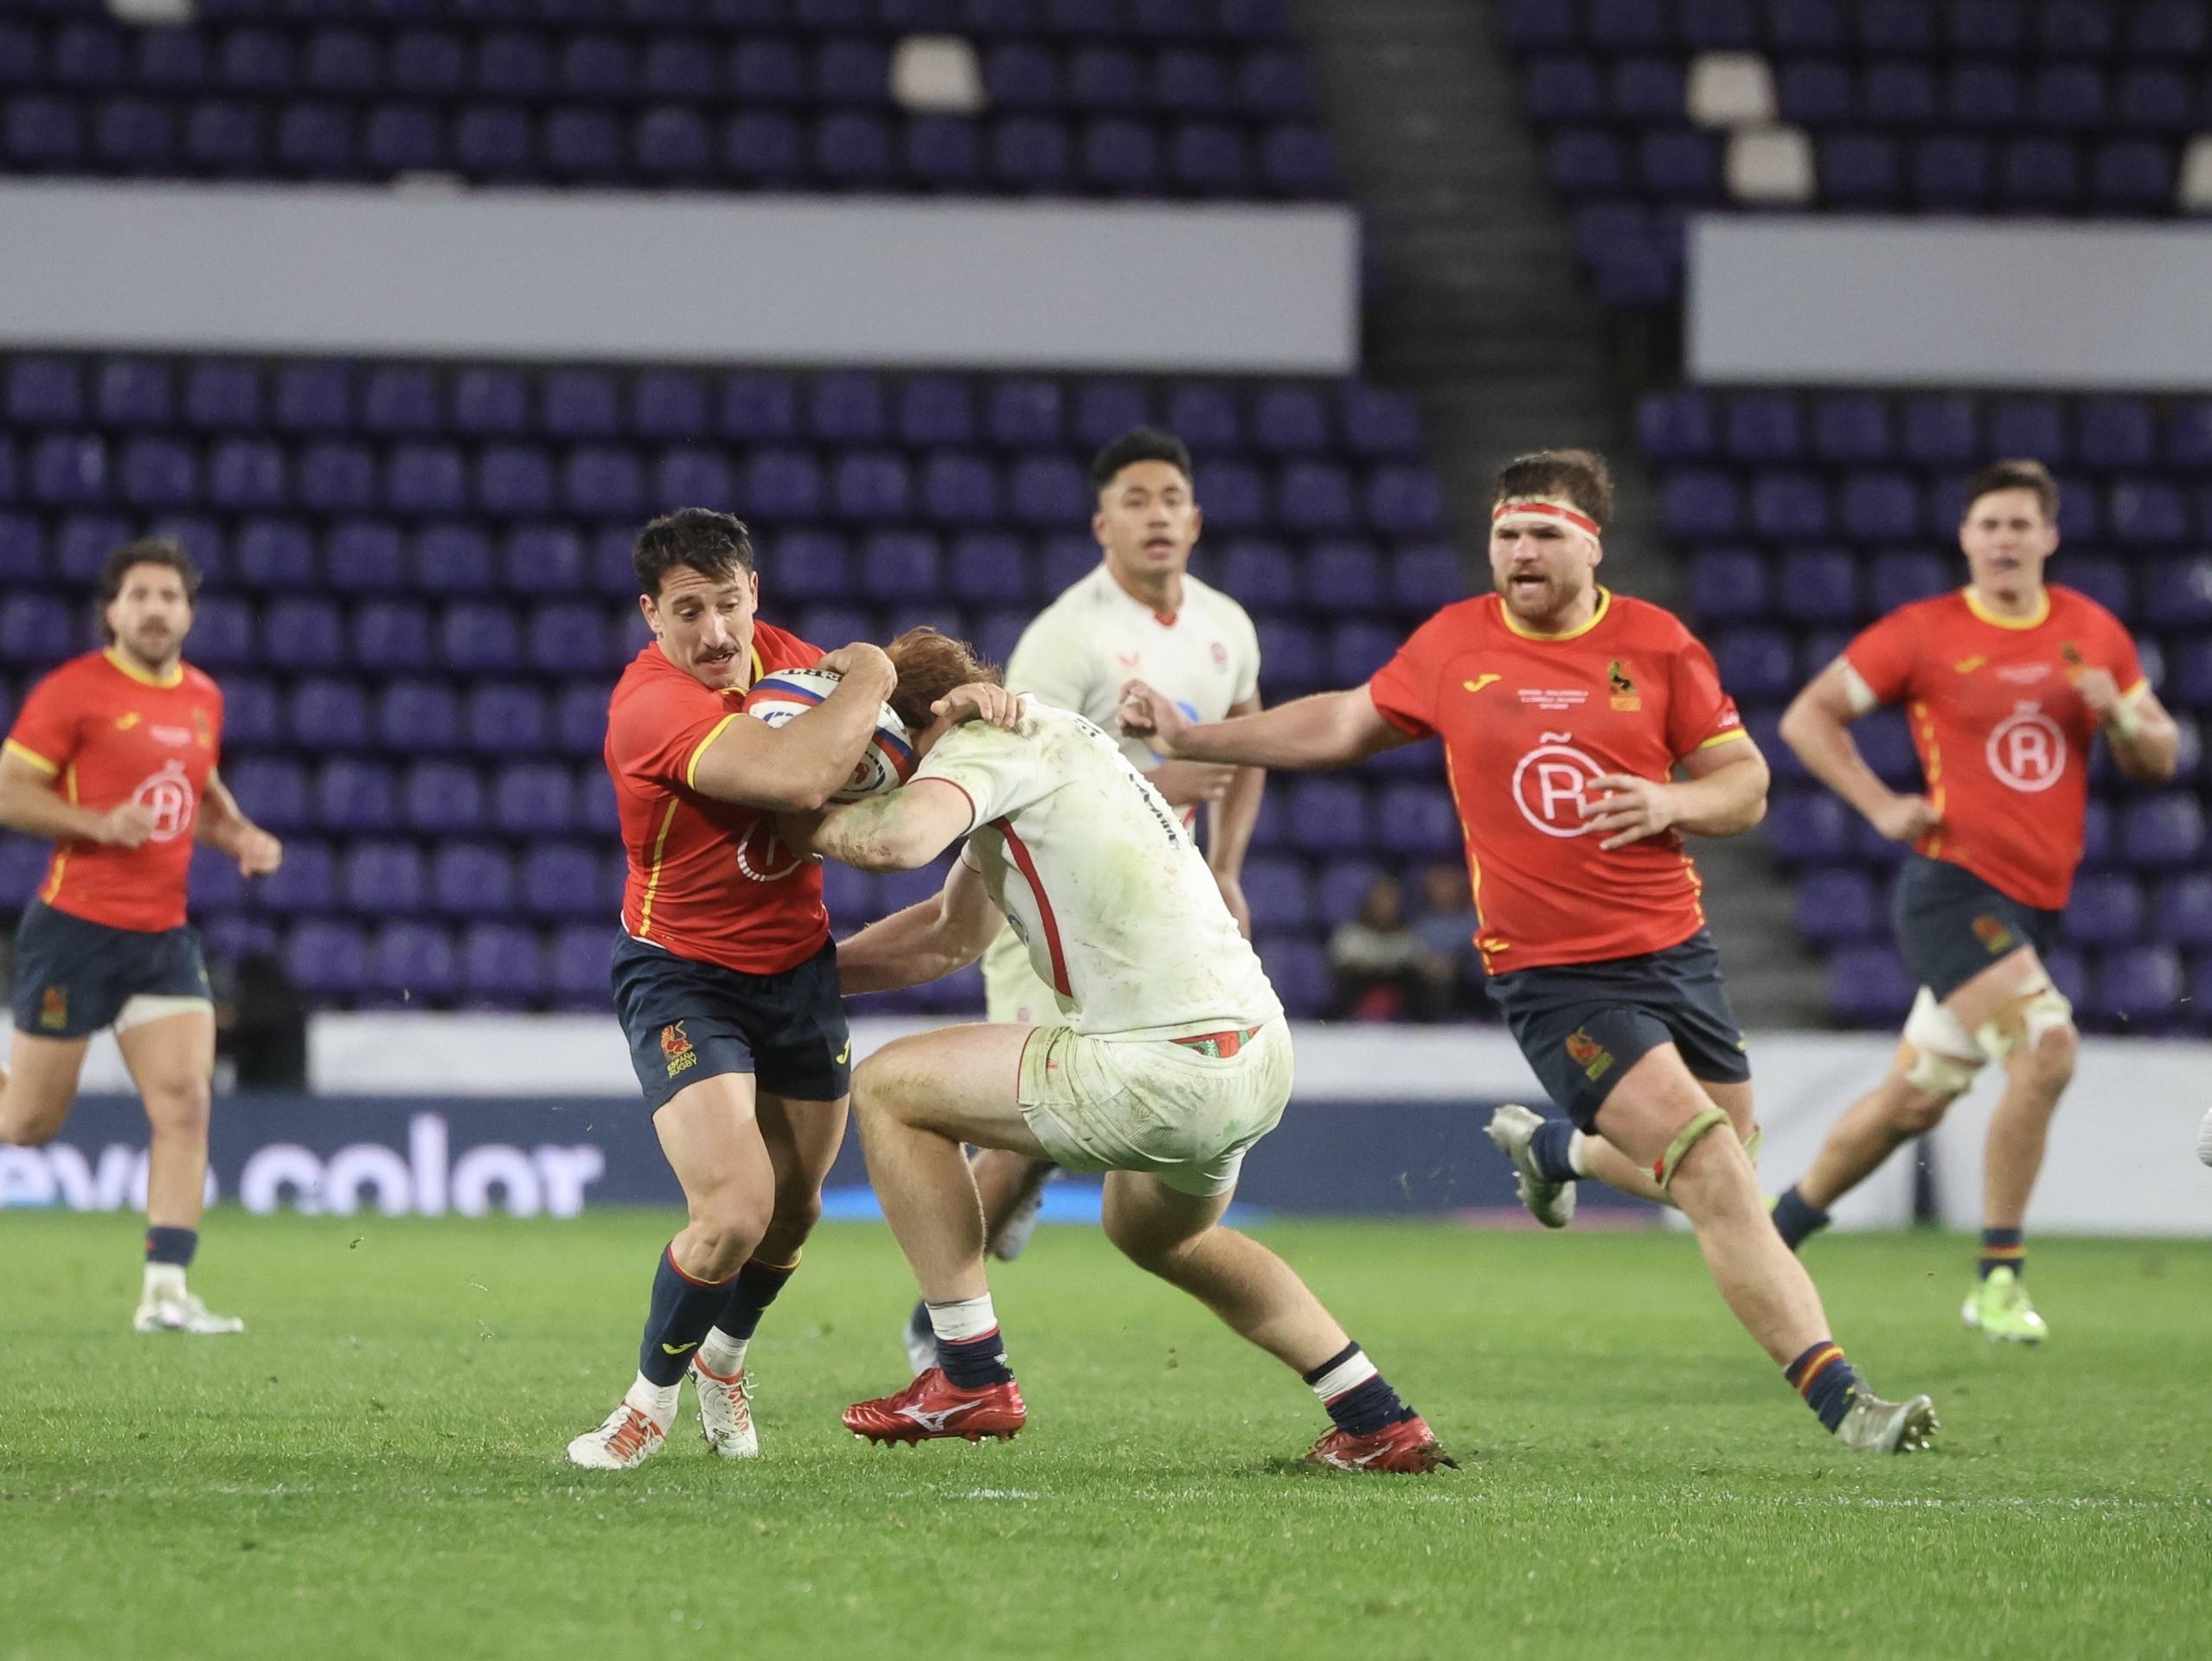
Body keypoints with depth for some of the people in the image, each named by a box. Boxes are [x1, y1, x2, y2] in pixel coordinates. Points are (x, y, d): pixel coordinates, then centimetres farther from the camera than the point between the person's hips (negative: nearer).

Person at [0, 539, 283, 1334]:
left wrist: (241, 836, 10)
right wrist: (97, 823, -21)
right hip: (76, 930, -5)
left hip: (165, 935, 5)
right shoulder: (73, 691, -9)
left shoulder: (203, 698, 11)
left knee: (186, 1101, -9)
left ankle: (166, 1290, -9)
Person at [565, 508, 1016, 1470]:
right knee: (733, 1214, -20)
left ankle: (722, 1359, 46)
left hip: (798, 968, 7)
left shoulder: (776, 654, -4)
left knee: (791, 1214, 14)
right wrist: (868, 677, -25)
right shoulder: (651, 704, -28)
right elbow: (798, 778, -42)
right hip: (684, 980, -7)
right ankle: (651, 1402, 5)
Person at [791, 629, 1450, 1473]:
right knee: (1157, 1232, 38)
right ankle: (1379, 1422, 35)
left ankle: (970, 1378, 3)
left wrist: (809, 824, -8)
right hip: (1262, 1053, 10)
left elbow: (901, 835, -29)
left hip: (1169, 1071, -10)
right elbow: (953, 934, 33)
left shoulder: (992, 738, -7)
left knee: (888, 1086, 3)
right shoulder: (1034, 743, 24)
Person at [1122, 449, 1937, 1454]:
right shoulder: (1453, 645, 1)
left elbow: (1746, 782, 5)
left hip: (1674, 947, 3)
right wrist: (1190, 739, 13)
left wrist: (1671, 805, -16)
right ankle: (1838, 1398, -16)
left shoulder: (1657, 644, 1)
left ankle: (1552, 1148, 44)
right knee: (1717, 1179, -16)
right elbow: (1344, 726, 16)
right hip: (1552, 975, -3)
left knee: (1720, 1167, 14)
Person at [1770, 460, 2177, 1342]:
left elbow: (2158, 762, 14)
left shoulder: (2095, 634, 9)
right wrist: (1882, 806, -9)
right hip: (1952, 884, -6)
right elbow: (1807, 717, 2)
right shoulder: (1923, 633, -4)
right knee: (2046, 1047, -24)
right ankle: (1998, 1278, -14)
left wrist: (2122, 716, -8)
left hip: (2033, 901, 6)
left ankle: (1778, 1227, 31)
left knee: (1912, 1101, 11)